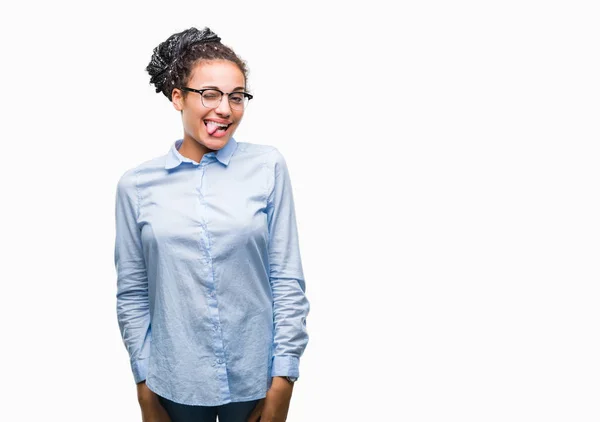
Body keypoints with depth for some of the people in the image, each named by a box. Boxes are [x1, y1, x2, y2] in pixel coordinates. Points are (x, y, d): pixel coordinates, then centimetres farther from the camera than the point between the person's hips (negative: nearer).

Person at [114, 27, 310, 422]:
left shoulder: (268, 166, -5)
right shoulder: (137, 184, -2)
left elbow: (288, 280, -4)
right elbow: (132, 293, 2)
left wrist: (283, 382, -6)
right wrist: (144, 386, 2)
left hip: (255, 379, 0)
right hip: (176, 384, 1)